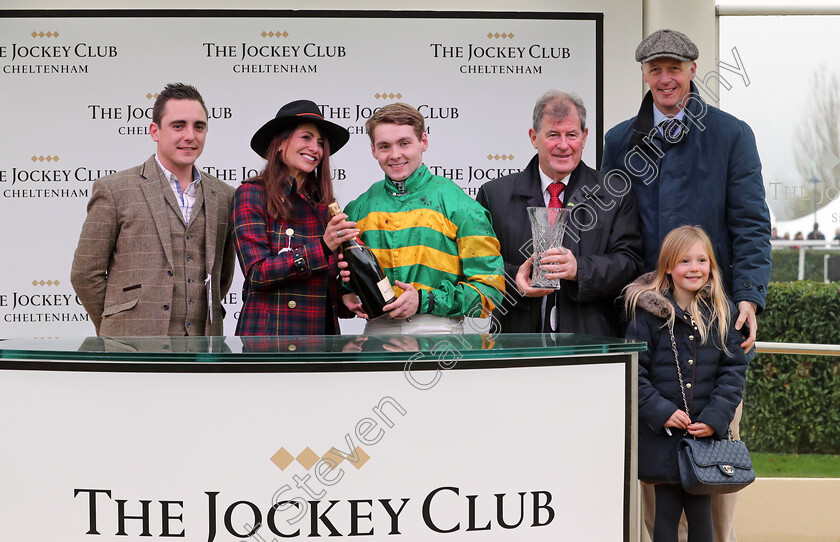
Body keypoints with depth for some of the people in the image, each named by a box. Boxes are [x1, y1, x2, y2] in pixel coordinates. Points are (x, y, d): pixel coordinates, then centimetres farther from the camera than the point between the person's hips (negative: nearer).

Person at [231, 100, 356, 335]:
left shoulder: (324, 202, 12)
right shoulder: (251, 194, -3)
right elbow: (257, 273, -14)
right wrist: (322, 248, -21)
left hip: (323, 328, 5)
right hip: (270, 333, -5)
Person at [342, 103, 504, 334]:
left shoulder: (459, 206, 2)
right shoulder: (358, 209, 14)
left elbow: (488, 284, -1)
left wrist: (425, 301, -10)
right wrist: (347, 295, 3)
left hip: (438, 333, -3)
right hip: (377, 329, 3)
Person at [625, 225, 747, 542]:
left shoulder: (720, 314, 5)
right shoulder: (649, 312, -4)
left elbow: (734, 370, 3)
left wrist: (715, 418, -9)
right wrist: (661, 412, -15)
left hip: (707, 435, 2)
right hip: (662, 436, -2)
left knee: (701, 513, 6)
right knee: (667, 513, 4)